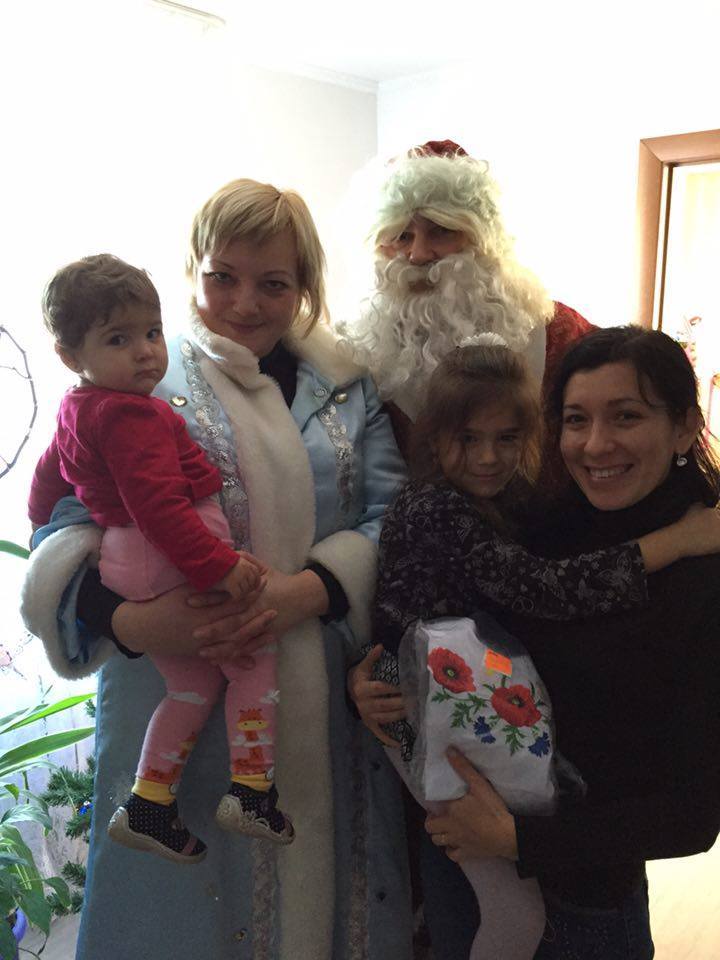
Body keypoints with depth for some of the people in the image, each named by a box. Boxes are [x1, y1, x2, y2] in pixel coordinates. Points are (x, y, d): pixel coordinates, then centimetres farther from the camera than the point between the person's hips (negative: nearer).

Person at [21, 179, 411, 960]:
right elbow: (66, 532, -8)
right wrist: (131, 620, -28)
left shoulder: (348, 389, 7)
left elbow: (393, 515, -2)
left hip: (324, 705, 2)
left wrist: (306, 591, -20)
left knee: (318, 872, 14)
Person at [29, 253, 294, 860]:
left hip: (125, 568, 10)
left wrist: (44, 524, 44)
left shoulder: (76, 409, 13)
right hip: (170, 565, -10)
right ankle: (252, 789, 8)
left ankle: (148, 807, 26)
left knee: (194, 685, 20)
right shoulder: (131, 414, -20)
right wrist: (220, 565, -29)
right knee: (256, 657, 5)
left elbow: (48, 476, 27)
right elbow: (158, 504, -29)